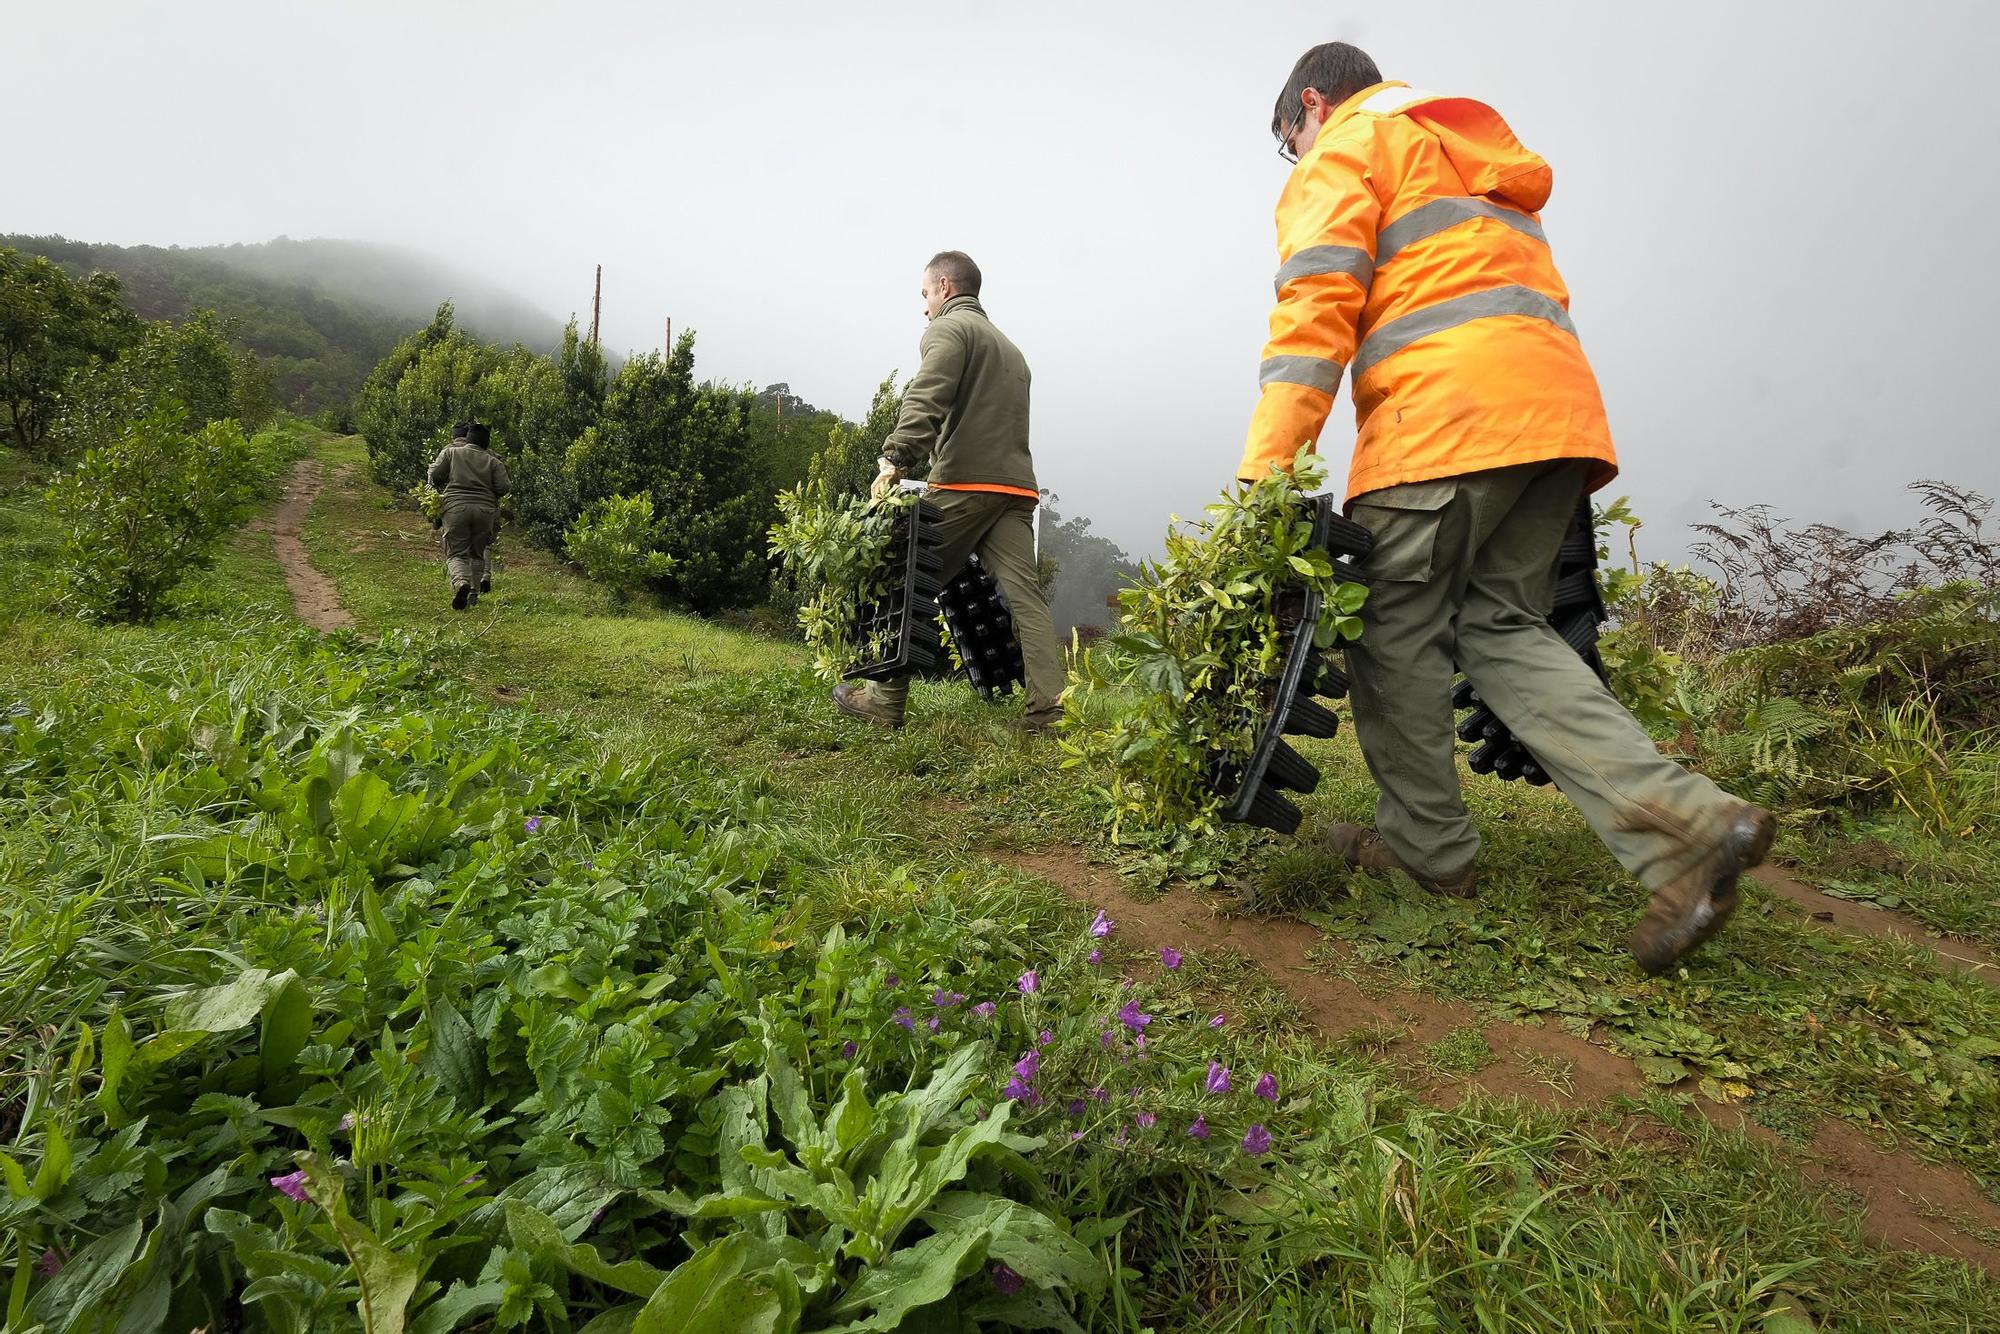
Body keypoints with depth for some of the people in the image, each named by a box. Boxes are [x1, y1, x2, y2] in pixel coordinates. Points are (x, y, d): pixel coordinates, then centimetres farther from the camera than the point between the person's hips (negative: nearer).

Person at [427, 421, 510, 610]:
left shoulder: (451, 452, 8)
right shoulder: (493, 461, 9)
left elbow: (435, 476, 5)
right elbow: (502, 488, -1)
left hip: (455, 508, -1)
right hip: (485, 510, 1)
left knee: (456, 554, 1)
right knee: (477, 553, 15)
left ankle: (461, 583, -26)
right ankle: (474, 593, 15)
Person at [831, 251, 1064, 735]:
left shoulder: (948, 328, 5)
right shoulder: (1008, 345, 32)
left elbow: (924, 402, -14)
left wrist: (896, 460, -24)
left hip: (964, 483, -7)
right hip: (1016, 486, 7)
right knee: (1025, 595, -2)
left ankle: (886, 700, 8)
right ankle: (1049, 709, -10)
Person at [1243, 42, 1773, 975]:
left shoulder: (1342, 152, 10)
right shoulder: (1480, 165, 36)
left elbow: (1317, 306, -8)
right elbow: (1533, 300, 28)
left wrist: (1264, 470, -15)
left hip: (1443, 414, -8)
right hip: (1560, 406, 8)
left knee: (1395, 629, 3)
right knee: (1503, 625, 8)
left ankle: (1428, 845, 12)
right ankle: (1684, 822, -6)